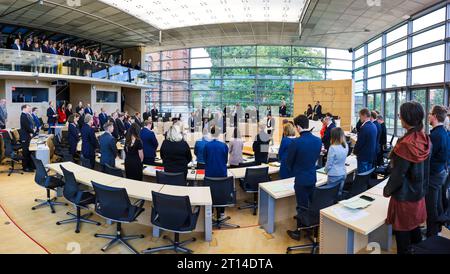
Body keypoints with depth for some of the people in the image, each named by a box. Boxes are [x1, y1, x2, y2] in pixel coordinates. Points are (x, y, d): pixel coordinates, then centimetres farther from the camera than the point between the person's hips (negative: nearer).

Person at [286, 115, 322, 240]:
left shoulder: (296, 142, -22)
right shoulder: (318, 140, -4)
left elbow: (289, 162, -9)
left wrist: (294, 171, 11)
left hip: (301, 178, -5)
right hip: (312, 177, 5)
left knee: (302, 206, 6)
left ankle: (298, 232, 20)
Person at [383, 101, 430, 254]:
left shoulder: (406, 144, -28)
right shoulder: (425, 140, -4)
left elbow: (398, 174, -22)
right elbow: (423, 167, 8)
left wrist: (387, 190, -7)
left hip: (404, 195, -7)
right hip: (419, 192, 7)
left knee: (402, 230, 10)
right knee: (414, 225, 24)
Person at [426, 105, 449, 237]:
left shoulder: (435, 135, -24)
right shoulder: (444, 132, 6)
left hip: (433, 175, -9)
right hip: (441, 172, 9)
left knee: (431, 207, 2)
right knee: (437, 204, 21)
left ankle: (432, 236, 13)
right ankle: (437, 229, 36)